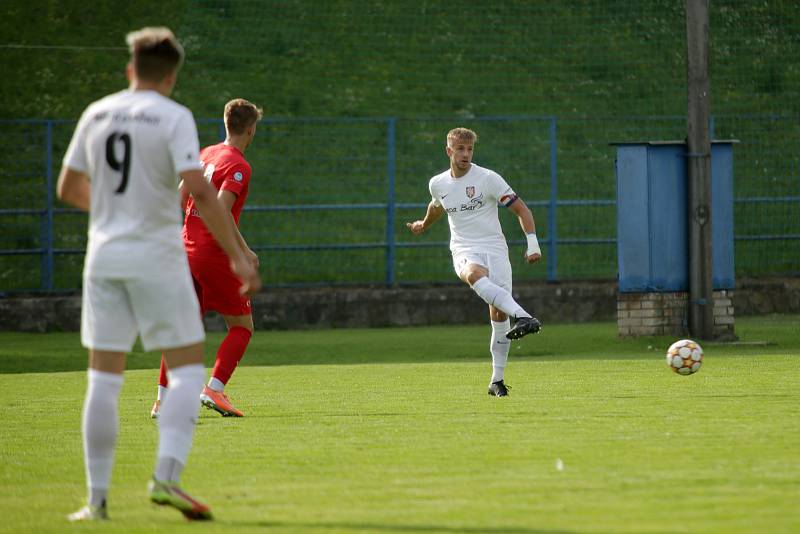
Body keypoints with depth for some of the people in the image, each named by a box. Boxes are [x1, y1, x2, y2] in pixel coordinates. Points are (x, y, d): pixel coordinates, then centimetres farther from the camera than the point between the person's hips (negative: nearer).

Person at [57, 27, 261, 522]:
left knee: (104, 378, 7)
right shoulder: (173, 117, -7)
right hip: (157, 257, -4)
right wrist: (238, 255, -14)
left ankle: (97, 498, 5)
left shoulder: (96, 114, 8)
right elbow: (200, 190, -17)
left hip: (104, 257, 5)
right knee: (188, 370, 4)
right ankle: (167, 475, -13)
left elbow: (69, 189, 16)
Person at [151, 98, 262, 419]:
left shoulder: (205, 155, 12)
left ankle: (163, 399, 8)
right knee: (241, 326, 3)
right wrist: (245, 251, -17)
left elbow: (180, 199, 18)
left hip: (188, 250, 7)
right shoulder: (238, 166, -12)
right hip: (215, 256, -7)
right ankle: (214, 389, -11)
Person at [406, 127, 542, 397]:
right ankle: (523, 317, -57)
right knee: (475, 275, -37)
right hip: (464, 252, 1)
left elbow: (521, 210, -1)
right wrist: (424, 225, 51)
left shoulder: (488, 179, -4)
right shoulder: (438, 184, 8)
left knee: (498, 313, -13)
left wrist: (533, 243, -10)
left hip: (495, 250, -1)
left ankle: (497, 380, -2)